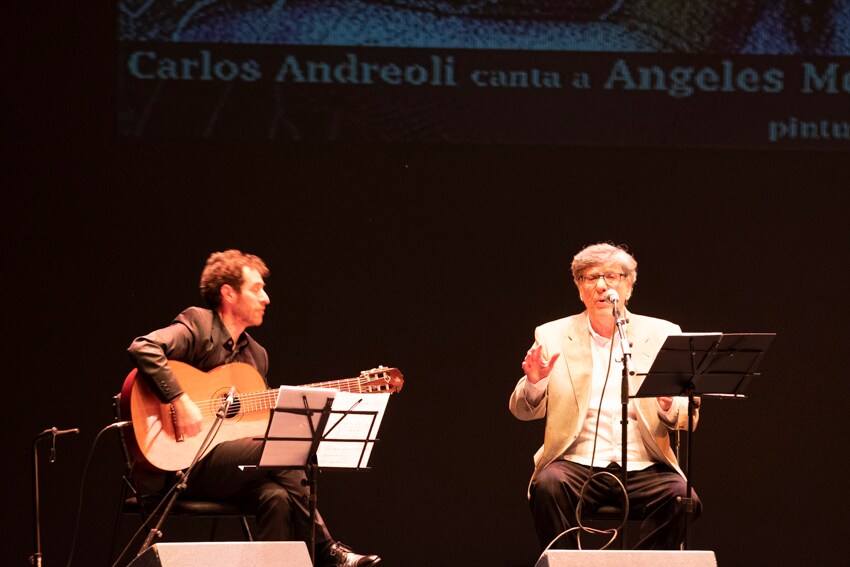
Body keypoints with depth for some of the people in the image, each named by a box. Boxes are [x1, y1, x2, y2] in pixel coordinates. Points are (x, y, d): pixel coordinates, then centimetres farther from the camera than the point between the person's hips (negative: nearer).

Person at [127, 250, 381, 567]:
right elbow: (142, 348, -21)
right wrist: (179, 400, -28)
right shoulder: (198, 325, -4)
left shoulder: (256, 355, 19)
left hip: (234, 467, 7)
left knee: (277, 496, -26)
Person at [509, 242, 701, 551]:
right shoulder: (553, 336, 11)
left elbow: (688, 416, 7)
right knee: (548, 486, -32)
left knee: (680, 497, -29)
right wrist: (534, 382, -15)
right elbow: (524, 410, 8)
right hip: (578, 464, 0)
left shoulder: (662, 335, 11)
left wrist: (669, 406, -18)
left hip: (644, 467, 0)